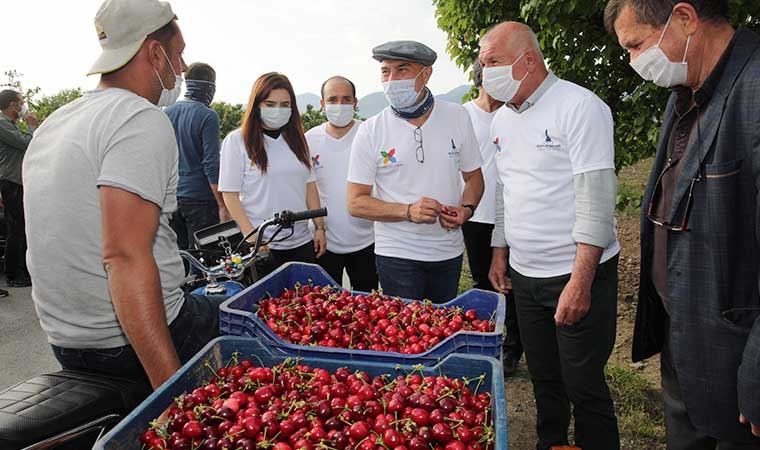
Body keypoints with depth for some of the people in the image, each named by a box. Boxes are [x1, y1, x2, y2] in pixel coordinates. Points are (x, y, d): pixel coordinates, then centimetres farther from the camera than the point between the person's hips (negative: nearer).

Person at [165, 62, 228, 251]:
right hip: (199, 198, -6)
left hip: (171, 198, 6)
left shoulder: (167, 113, 8)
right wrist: (222, 206, -12)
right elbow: (211, 164, -16)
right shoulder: (208, 116, -12)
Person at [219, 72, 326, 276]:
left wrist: (320, 227, 7)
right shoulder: (237, 140, -3)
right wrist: (252, 237, -13)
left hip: (302, 242, 4)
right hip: (262, 247, -4)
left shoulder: (297, 139, 11)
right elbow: (230, 195, -5)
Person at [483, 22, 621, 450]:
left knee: (584, 386, 4)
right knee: (544, 378, 18)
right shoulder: (503, 118, 10)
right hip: (524, 275, 7)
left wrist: (580, 282, -22)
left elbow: (596, 198, -18)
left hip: (578, 275, -6)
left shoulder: (579, 106, -13)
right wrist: (499, 251, 16)